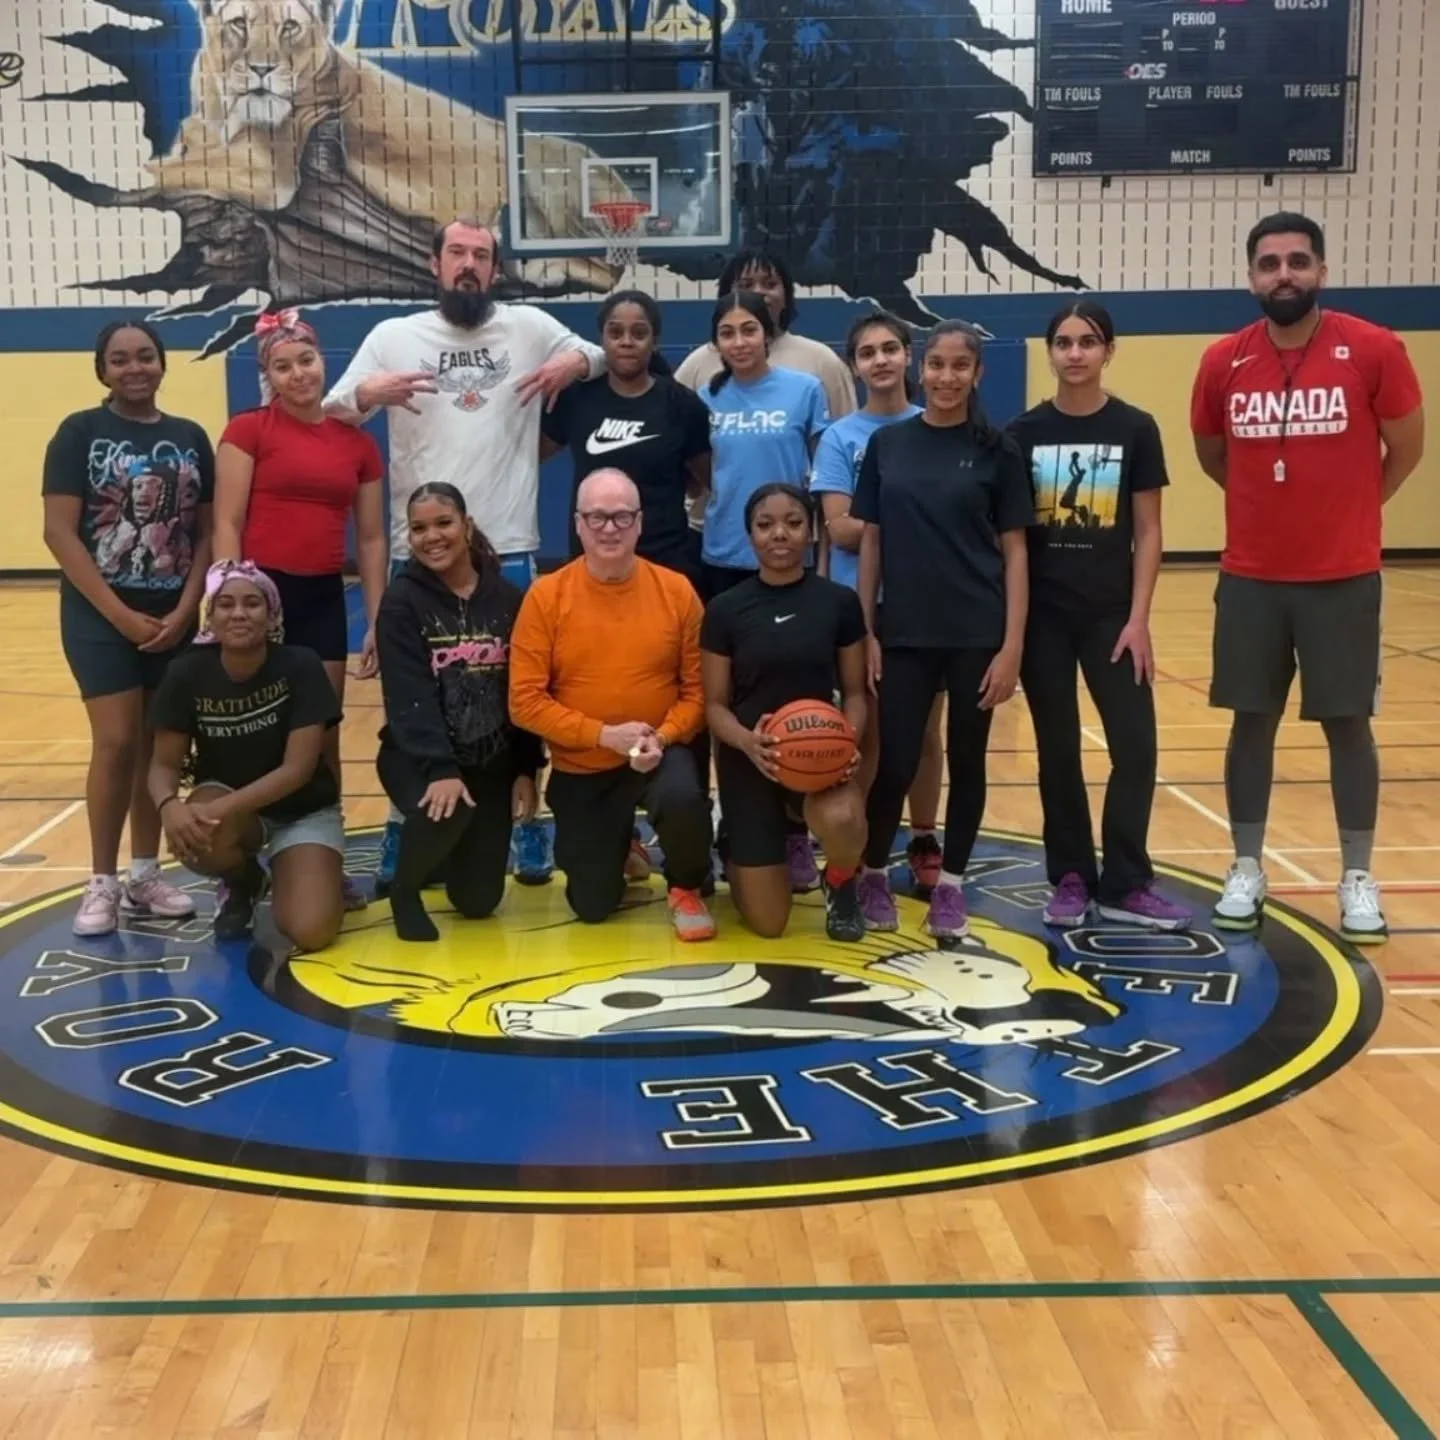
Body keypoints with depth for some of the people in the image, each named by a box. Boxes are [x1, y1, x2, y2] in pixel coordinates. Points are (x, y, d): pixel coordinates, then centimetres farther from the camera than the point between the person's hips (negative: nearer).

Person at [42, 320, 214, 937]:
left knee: (158, 744, 8)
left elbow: (206, 533, 6)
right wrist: (119, 614, -15)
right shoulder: (79, 432, -2)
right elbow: (60, 533, -9)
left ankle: (145, 875, 19)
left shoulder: (190, 438, 7)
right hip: (101, 614, -3)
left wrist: (183, 611, -6)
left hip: (173, 616, 4)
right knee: (116, 742, -10)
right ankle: (102, 882, 2)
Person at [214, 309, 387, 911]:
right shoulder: (247, 430, -2)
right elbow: (226, 525, -6)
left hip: (324, 598, 4)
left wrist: (378, 621, 6)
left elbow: (371, 538, 11)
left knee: (323, 735, 10)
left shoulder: (357, 442, 9)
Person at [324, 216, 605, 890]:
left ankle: (527, 823, 23)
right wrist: (368, 393, -20)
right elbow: (331, 418, 2)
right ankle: (403, 828, 20)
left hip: (509, 550, 0)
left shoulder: (529, 326, 4)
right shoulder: (393, 335, 4)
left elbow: (598, 357, 13)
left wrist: (574, 363, -9)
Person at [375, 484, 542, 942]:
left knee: (478, 899, 1)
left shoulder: (508, 599, 0)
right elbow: (409, 698, -18)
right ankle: (405, 889, -3)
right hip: (417, 756, -3)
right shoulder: (402, 600, -9)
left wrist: (526, 770, -2)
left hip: (492, 760, 3)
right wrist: (440, 769, -30)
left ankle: (453, 852, 38)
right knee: (445, 813, -37)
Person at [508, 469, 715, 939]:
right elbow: (525, 701, -13)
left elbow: (697, 687, -5)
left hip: (659, 754, -1)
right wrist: (604, 734, -20)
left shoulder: (676, 590, -8)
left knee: (682, 799, -36)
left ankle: (686, 889, -2)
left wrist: (662, 738, -23)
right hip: (581, 769, 1)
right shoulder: (546, 596, -11)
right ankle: (616, 847, 41)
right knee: (593, 906, 4)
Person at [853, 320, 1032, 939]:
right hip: (903, 634, 1)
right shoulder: (887, 444, 4)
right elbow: (870, 541, 6)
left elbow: (1014, 551, -1)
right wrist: (864, 631, 0)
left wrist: (1012, 645, -7)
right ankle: (874, 874, 24)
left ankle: (950, 885, 23)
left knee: (966, 760, 8)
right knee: (896, 762, 1)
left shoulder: (997, 450, 0)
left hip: (977, 634, 0)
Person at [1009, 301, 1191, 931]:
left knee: (1135, 746, -2)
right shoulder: (1023, 433, 1)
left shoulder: (1135, 429, 0)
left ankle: (1124, 884, 10)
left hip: (1111, 612, 0)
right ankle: (1071, 879, 18)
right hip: (1043, 614, 0)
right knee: (1057, 750, 7)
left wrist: (1138, 618, -6)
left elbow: (1147, 533, 0)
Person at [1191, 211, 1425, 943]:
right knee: (1252, 721, 8)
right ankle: (1246, 870, 20)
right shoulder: (1223, 362, -1)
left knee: (1347, 722, 5)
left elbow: (1406, 446, 4)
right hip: (1250, 578, 2)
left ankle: (1358, 879, 17)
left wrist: (1345, 508, 12)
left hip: (1344, 578, -2)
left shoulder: (1374, 350, -9)